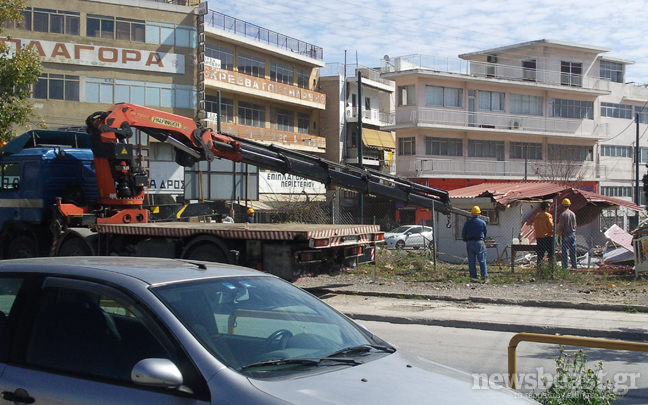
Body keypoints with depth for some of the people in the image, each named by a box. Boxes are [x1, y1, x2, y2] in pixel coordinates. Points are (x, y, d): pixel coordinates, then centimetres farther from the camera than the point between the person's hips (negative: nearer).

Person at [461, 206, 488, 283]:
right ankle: (485, 277, -1)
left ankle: (473, 277, 4)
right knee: (482, 261, 1)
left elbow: (463, 234, 5)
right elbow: (485, 233, 10)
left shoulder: (467, 222, 1)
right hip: (479, 242, -1)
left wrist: (466, 240, 23)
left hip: (470, 243, 1)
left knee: (471, 261, 5)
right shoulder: (482, 222, -1)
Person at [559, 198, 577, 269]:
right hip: (572, 233, 5)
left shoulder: (562, 214, -11)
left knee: (565, 250, -2)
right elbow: (575, 224, 11)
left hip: (566, 234, -5)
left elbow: (561, 226, -10)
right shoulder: (573, 214, 5)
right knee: (573, 250, 9)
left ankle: (565, 265, -3)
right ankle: (574, 265, 12)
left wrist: (560, 235, -5)